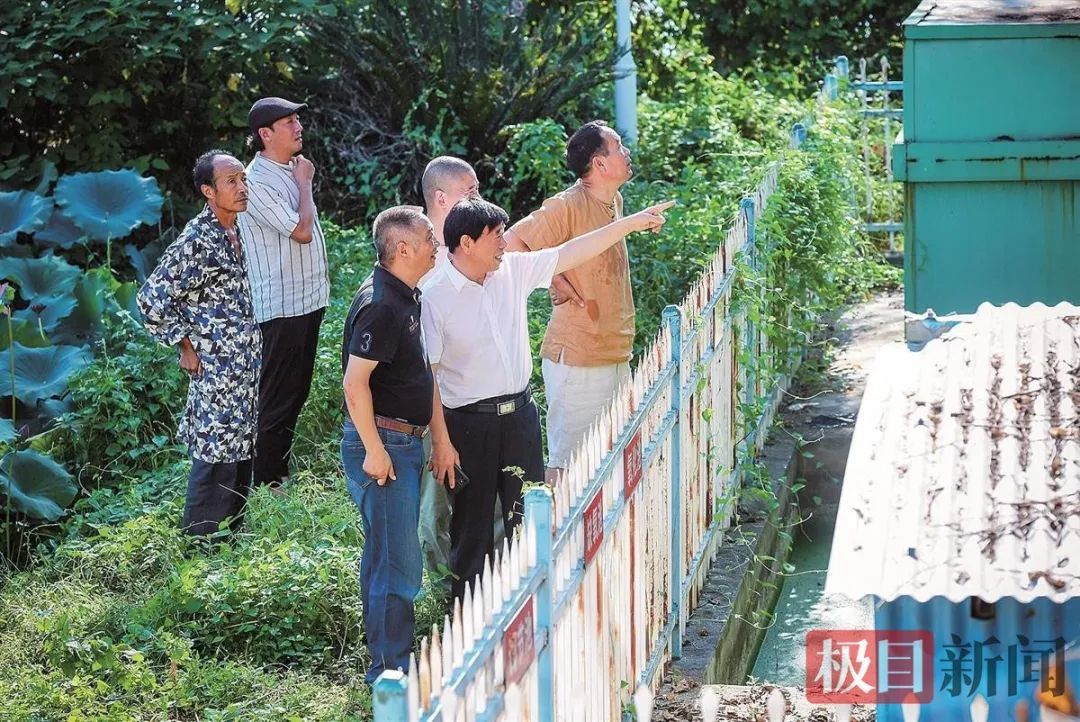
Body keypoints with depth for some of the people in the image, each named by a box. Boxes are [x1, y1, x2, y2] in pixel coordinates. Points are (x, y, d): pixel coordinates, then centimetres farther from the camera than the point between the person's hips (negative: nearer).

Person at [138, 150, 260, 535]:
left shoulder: (235, 233, 8)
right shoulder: (197, 241, -20)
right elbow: (152, 298, -19)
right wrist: (184, 344, -13)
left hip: (245, 369, 9)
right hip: (216, 374, -9)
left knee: (241, 457, 16)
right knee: (217, 461, -3)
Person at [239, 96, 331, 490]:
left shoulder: (291, 169, 11)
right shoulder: (258, 182, -18)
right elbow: (302, 231, -22)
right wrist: (305, 182, -11)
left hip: (308, 298, 9)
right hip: (282, 306, -9)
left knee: (296, 391, 16)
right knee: (278, 397, -3)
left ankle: (280, 470, 26)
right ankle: (267, 483, 5)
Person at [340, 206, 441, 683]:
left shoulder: (406, 299, 12)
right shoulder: (380, 306, -20)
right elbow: (355, 384, -24)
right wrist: (375, 451, -22)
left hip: (406, 442, 10)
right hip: (383, 443, -10)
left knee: (386, 556, 17)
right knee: (397, 563, -7)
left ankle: (388, 659, 26)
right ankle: (391, 671, -1)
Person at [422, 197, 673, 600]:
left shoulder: (513, 270, 1)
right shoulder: (434, 298, -16)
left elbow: (572, 254, 8)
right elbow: (426, 377, -15)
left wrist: (631, 223, 5)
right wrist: (441, 443, -16)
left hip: (520, 412, 6)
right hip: (470, 422, -6)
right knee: (472, 529, 5)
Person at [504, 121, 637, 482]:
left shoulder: (615, 202, 11)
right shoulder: (567, 206, -16)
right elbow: (512, 242, -19)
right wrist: (554, 281, -17)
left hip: (615, 357, 9)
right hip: (577, 361, -9)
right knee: (567, 465, -5)